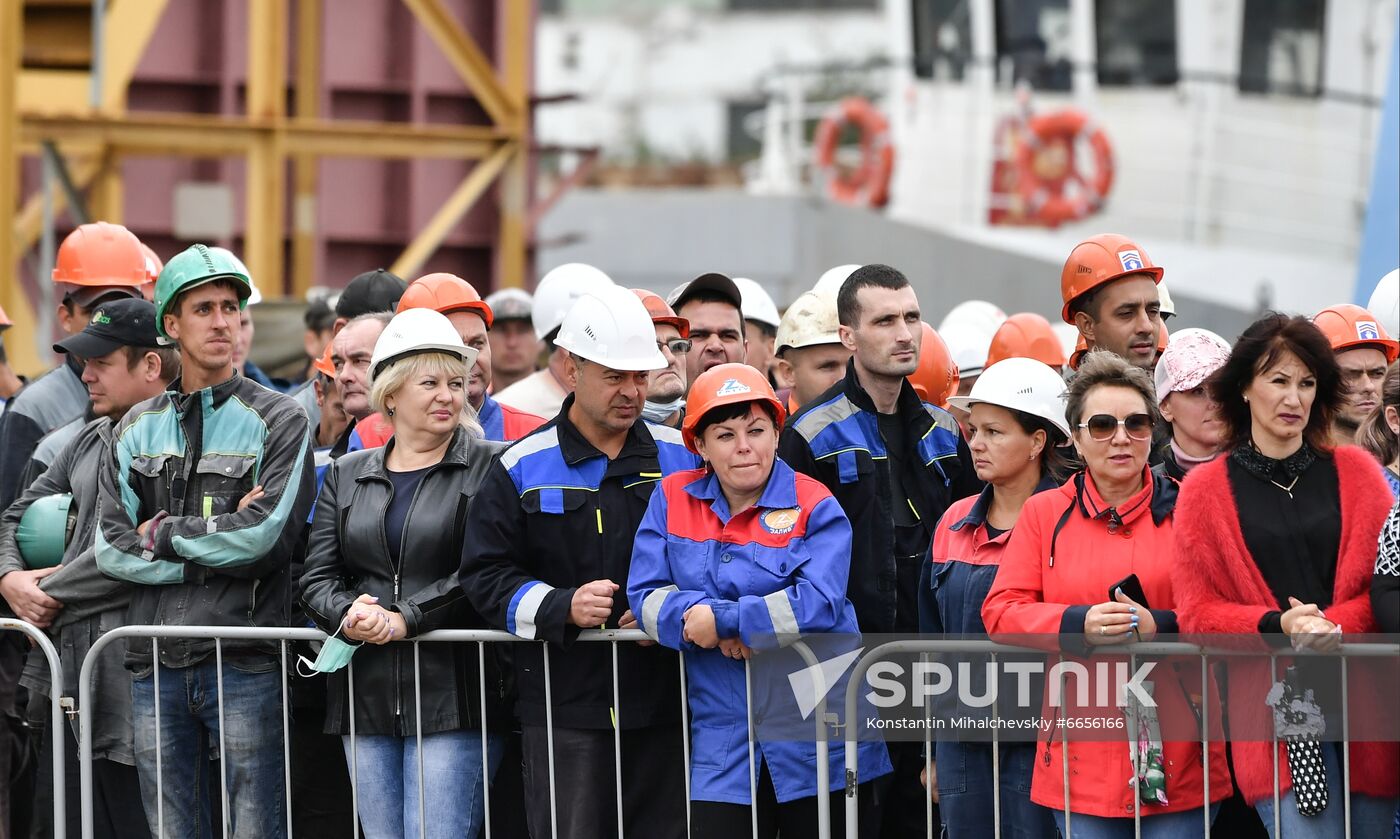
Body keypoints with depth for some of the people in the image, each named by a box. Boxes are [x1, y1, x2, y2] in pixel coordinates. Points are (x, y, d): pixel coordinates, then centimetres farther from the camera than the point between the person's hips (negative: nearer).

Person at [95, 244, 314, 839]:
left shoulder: (279, 421, 2)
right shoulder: (137, 428, 13)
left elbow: (268, 537, -12)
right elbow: (110, 547, 2)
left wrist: (163, 534, -3)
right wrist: (218, 547, -7)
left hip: (244, 659, -4)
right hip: (156, 660, 4)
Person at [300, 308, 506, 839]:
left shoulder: (488, 468, 1)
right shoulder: (346, 476, 16)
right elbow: (316, 576, 9)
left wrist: (402, 621, -16)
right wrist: (349, 615, -13)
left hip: (452, 695, -5)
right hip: (365, 696, 5)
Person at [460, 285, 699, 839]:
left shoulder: (683, 457, 8)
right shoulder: (523, 468, 3)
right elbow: (485, 575, 0)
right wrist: (562, 607, -15)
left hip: (665, 704, 2)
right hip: (563, 707, -2)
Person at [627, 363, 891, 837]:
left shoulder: (814, 507, -4)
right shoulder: (673, 499, 6)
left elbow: (818, 603, -18)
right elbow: (646, 594, 0)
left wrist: (723, 620, -19)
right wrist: (711, 626, -17)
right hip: (722, 741, 2)